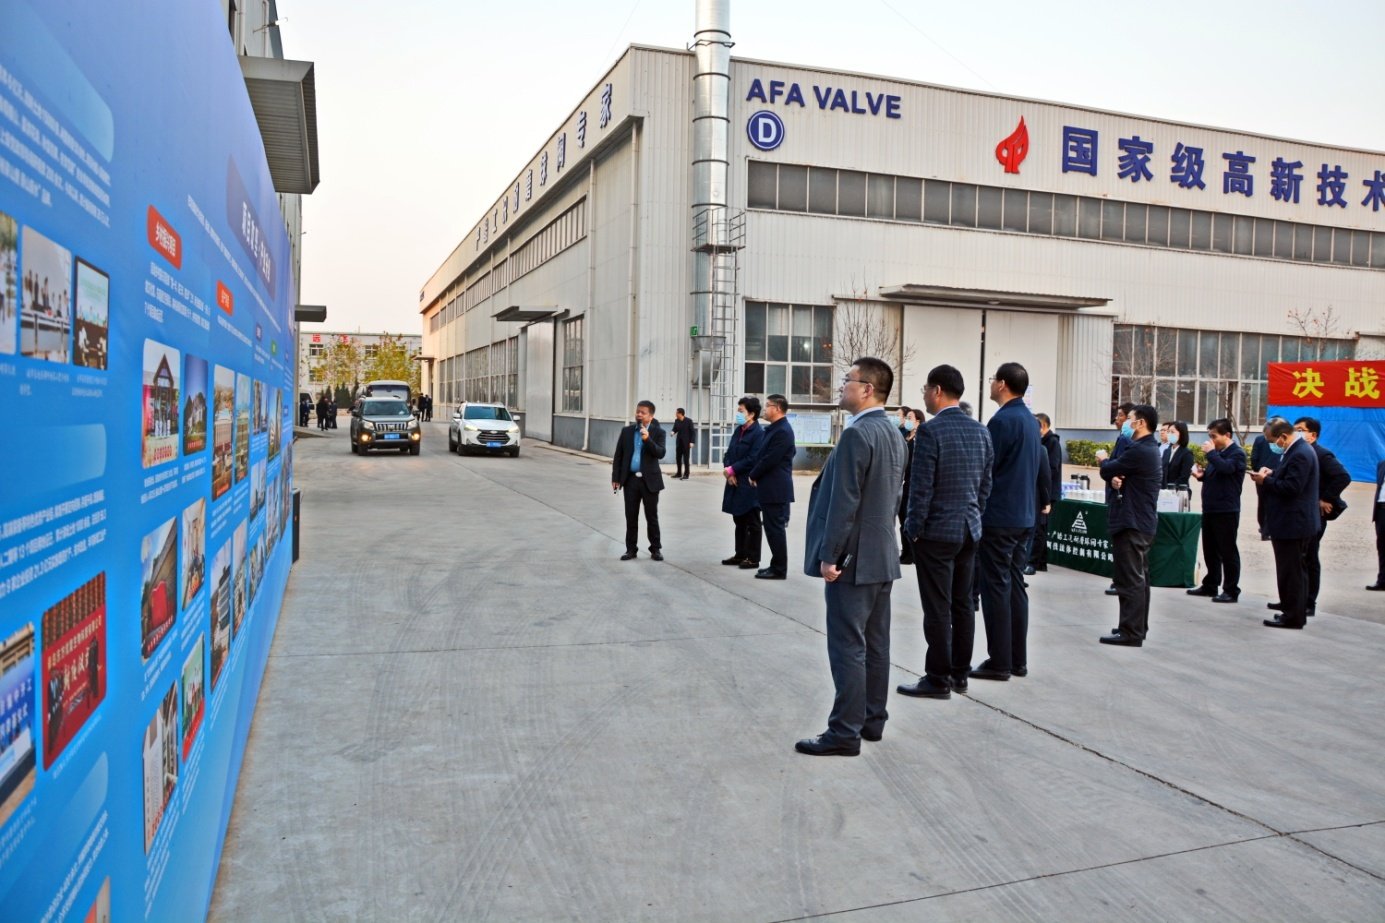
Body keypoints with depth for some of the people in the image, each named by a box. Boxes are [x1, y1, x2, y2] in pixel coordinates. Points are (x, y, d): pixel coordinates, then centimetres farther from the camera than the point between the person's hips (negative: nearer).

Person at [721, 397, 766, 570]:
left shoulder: (759, 433, -15)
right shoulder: (738, 430, 11)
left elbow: (752, 459, -20)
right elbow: (728, 453, 12)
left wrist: (732, 470, -14)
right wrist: (728, 471, -5)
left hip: (750, 485, -8)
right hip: (736, 483, 8)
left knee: (751, 523, 1)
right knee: (739, 521, 15)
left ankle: (753, 558, 8)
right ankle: (740, 554, 24)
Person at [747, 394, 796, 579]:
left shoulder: (782, 431, -18)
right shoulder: (776, 429, 14)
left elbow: (769, 460, -21)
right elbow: (765, 455, 18)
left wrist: (753, 475, -7)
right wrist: (756, 475, 4)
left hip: (776, 489, -10)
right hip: (773, 487, 10)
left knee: (775, 528, -4)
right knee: (774, 528, 14)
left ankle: (779, 569, 2)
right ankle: (777, 565, 20)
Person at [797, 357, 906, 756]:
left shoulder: (856, 434, -17)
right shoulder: (892, 433, 12)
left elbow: (844, 501, -21)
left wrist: (830, 555, -17)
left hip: (853, 558, -10)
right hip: (881, 555, 10)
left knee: (847, 646, -4)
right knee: (874, 644, 14)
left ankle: (845, 732, 1)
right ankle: (872, 719, 23)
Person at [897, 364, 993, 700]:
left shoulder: (931, 431, -16)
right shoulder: (981, 431, 7)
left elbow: (921, 486, -17)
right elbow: (985, 483, 11)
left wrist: (913, 529, -8)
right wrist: (974, 517, 19)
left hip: (937, 531, -7)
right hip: (969, 530, 7)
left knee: (938, 609, -1)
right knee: (962, 604, 13)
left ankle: (938, 679, 5)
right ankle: (960, 674, 22)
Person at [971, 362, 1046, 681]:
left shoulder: (1002, 420, -15)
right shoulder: (1031, 421, 12)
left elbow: (985, 468, -14)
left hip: (998, 516, -9)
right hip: (1024, 515, 9)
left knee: (996, 588, -3)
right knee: (1015, 585, 12)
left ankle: (1000, 661, 1)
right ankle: (1018, 659, 17)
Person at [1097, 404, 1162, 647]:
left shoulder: (1138, 450, -19)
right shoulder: (1149, 449, 17)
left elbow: (1107, 471, -12)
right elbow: (1121, 473, 15)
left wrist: (1104, 461, 11)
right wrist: (1116, 479, -9)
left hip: (1132, 522, -11)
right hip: (1143, 521, 11)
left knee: (1130, 579, -9)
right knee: (1139, 577, 16)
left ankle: (1131, 632, -7)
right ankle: (1139, 627, 24)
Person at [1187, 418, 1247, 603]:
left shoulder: (1237, 453, -8)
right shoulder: (1217, 452, 16)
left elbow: (1226, 468, -28)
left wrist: (1211, 453, -17)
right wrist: (1202, 475, 5)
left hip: (1226, 510, -8)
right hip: (1210, 508, 8)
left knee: (1227, 551, -2)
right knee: (1210, 550, 13)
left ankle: (1231, 591, 5)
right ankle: (1210, 585, 22)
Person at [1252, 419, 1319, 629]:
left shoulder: (1300, 454, -20)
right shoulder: (1298, 450, 13)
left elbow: (1291, 487, -25)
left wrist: (1265, 480, -14)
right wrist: (1272, 474, 3)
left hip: (1291, 524, -11)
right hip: (1296, 523, 11)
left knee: (1290, 571, -3)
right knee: (1296, 570, 17)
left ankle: (1292, 616, 3)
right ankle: (1297, 613, 27)